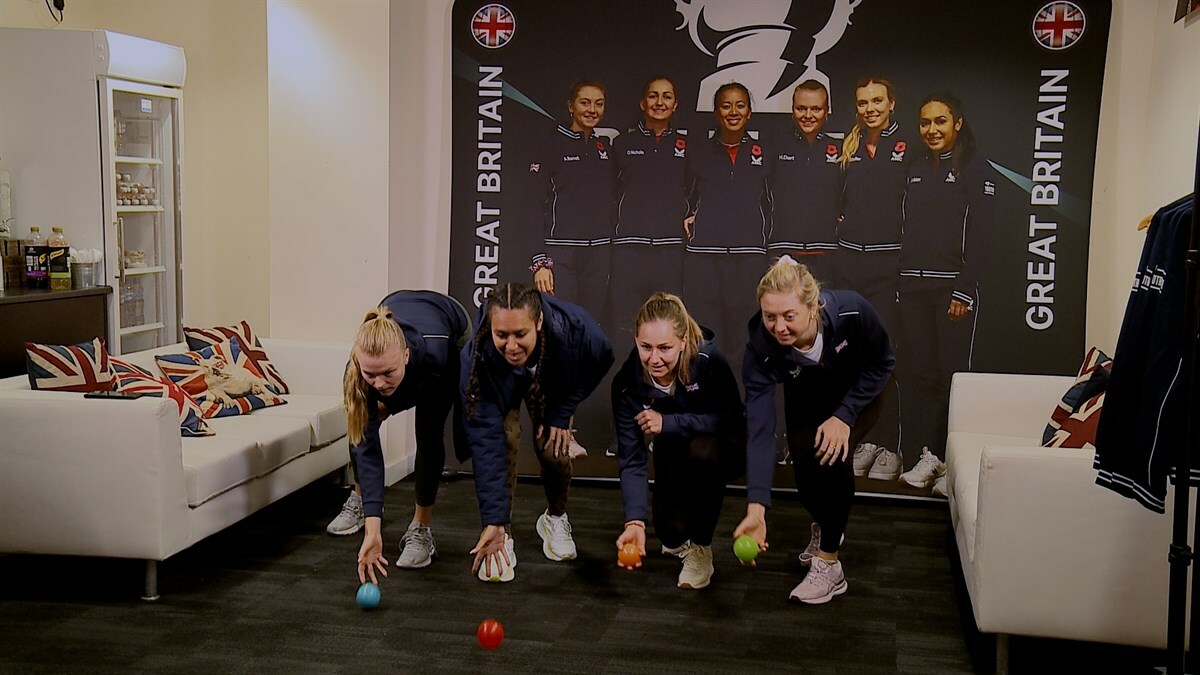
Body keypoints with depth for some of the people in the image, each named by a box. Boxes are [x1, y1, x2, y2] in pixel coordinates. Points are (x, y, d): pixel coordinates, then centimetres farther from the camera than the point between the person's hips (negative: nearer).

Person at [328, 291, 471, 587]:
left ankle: (420, 529, -4)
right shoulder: (357, 370, -39)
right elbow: (366, 446, -38)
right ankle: (360, 498, 23)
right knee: (359, 426, -4)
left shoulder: (434, 351, -46)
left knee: (429, 429, -16)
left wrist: (390, 404, -16)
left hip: (452, 333, -2)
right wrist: (372, 528, -44)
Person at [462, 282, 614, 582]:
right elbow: (486, 443, -40)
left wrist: (562, 413, -17)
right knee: (503, 438, -25)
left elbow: (602, 360, -14)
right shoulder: (477, 358, -41)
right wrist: (493, 521, -42)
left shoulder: (575, 329, -41)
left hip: (554, 382, 1)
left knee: (552, 447, -14)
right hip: (502, 388, -1)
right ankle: (502, 534, -9)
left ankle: (555, 518, 17)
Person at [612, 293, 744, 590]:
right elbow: (631, 461, -25)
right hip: (673, 450, 2)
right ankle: (679, 540, 25)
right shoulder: (626, 383, -25)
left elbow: (732, 417, -24)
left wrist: (668, 422, -32)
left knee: (702, 450, -37)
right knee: (672, 530, -16)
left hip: (724, 442, -2)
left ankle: (701, 547, -14)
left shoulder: (708, 358, -32)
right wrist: (634, 522, -39)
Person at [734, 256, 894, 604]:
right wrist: (756, 507, -46)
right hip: (806, 402, 2)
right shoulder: (761, 347, -36)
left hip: (857, 394, -2)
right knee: (806, 471, -8)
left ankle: (829, 565, -11)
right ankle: (824, 527, 29)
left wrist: (844, 416, -27)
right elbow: (760, 430, -38)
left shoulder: (852, 311, -39)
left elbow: (882, 363, -18)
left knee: (829, 456, -24)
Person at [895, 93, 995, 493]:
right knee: (917, 372, 3)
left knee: (953, 374, -4)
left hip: (953, 286, -5)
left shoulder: (976, 171, -2)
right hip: (912, 286, 6)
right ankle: (928, 453, 10)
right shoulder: (916, 171, 17)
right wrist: (900, 282, 7)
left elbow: (978, 237, -8)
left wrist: (963, 292, -15)